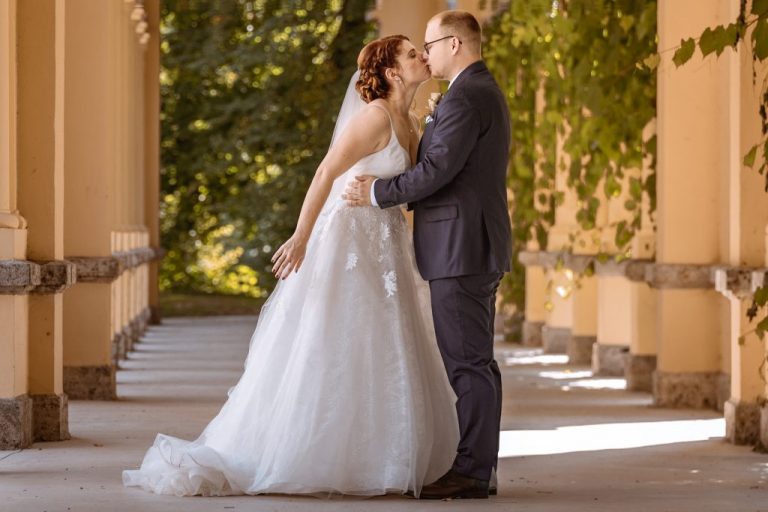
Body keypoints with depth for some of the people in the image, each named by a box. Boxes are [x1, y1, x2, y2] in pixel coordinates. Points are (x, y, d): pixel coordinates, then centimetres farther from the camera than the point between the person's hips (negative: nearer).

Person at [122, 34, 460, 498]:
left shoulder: (410, 125, 12)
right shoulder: (376, 115, -16)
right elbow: (327, 171, -21)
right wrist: (301, 237, -25)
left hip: (383, 252, 9)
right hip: (351, 247, -9)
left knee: (377, 364, 9)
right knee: (335, 358, -7)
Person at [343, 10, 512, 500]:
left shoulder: (465, 98, -15)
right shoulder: (485, 92, 19)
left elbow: (437, 169, -21)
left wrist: (377, 193, -10)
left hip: (462, 248, -11)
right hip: (476, 247, 11)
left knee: (467, 361, -8)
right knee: (473, 361, 11)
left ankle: (471, 471, -6)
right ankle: (476, 465, 14)